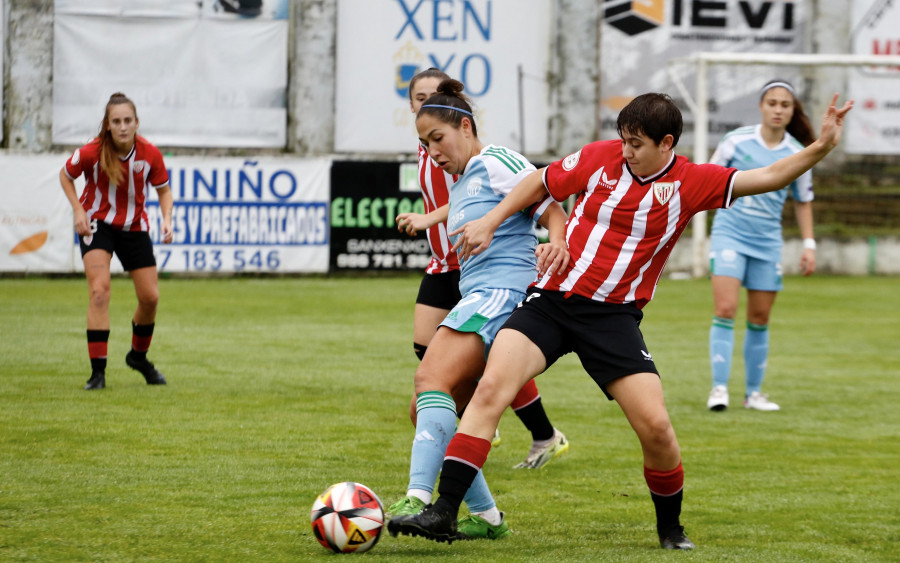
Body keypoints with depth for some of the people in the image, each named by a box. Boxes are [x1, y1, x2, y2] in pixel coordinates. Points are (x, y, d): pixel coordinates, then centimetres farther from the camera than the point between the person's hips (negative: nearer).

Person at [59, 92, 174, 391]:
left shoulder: (150, 154, -16)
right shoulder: (92, 153, -21)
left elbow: (163, 189, 0)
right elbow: (65, 175, -1)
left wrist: (167, 219, -16)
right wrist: (78, 210, -12)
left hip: (135, 227, 3)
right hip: (97, 223, -3)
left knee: (150, 297, 3)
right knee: (100, 290, -20)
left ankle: (138, 356, 32)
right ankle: (98, 371, -18)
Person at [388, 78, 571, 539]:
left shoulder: (497, 163, -3)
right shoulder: (460, 184, 24)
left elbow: (554, 212, -9)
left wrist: (556, 246, -27)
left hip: (501, 293, -10)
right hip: (477, 298, 10)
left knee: (431, 379, -28)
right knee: (426, 413, 6)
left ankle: (419, 499, -43)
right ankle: (486, 517, 10)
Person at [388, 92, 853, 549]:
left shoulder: (692, 182, -1)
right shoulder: (601, 157, 1)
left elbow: (769, 177, -3)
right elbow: (540, 183, 15)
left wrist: (821, 147, -15)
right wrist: (489, 222, 9)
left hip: (614, 316, 0)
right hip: (551, 299, 0)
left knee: (655, 426, -10)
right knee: (491, 387, -20)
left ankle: (670, 528, 17)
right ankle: (443, 512, -20)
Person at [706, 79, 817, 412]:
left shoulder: (797, 154, 2)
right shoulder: (737, 141, -5)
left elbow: (802, 201, 14)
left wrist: (809, 244, 9)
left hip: (767, 242, 3)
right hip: (730, 234, -3)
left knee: (760, 319, 7)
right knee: (725, 309, -15)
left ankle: (753, 392, 17)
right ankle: (719, 388, -14)